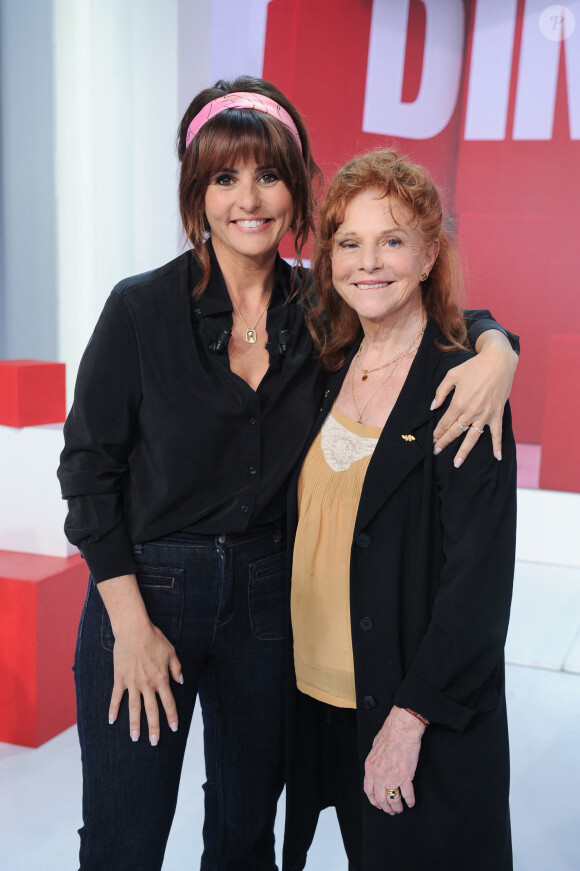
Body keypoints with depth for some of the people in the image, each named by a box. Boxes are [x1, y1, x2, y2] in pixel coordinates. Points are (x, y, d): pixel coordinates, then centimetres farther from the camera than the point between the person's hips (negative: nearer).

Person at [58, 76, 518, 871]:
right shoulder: (143, 308, -10)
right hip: (145, 588, -2)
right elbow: (89, 464, -7)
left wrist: (497, 352, -14)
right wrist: (131, 623, -10)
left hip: (268, 592, 3)